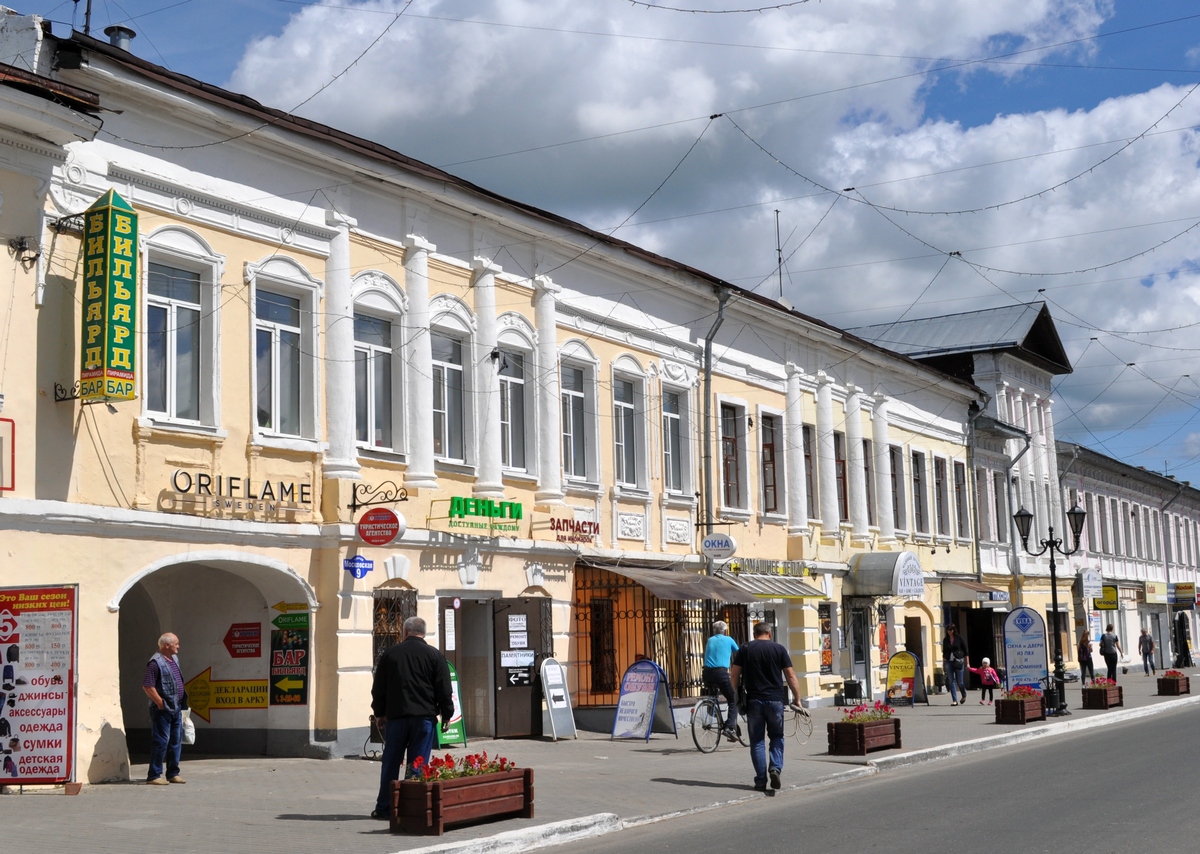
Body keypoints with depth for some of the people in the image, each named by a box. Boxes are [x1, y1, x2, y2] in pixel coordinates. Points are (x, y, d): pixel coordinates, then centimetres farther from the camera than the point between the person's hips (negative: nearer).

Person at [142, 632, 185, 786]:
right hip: (163, 710, -9)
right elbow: (147, 685, -20)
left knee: (176, 742, 11)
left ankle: (173, 773, 19)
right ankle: (154, 776, -2)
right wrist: (160, 702, -17)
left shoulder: (174, 659, 14)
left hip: (176, 708, 9)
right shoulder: (156, 662, -14)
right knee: (161, 742, -7)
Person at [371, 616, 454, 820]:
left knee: (390, 763, 8)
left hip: (395, 716, 1)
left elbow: (378, 688, 9)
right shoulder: (434, 656, 1)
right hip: (424, 716, -1)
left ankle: (384, 807, 11)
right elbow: (444, 690, -1)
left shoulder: (390, 654, 5)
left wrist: (379, 713, 19)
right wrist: (447, 715, 8)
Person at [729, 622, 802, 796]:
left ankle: (761, 780, 3)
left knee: (757, 740, 6)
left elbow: (734, 675, 2)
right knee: (777, 736, 15)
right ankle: (775, 769, -5)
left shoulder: (744, 650, 5)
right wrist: (797, 698, 7)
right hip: (775, 699, 0)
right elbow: (791, 676, 1)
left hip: (753, 700, 0)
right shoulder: (779, 649, 3)